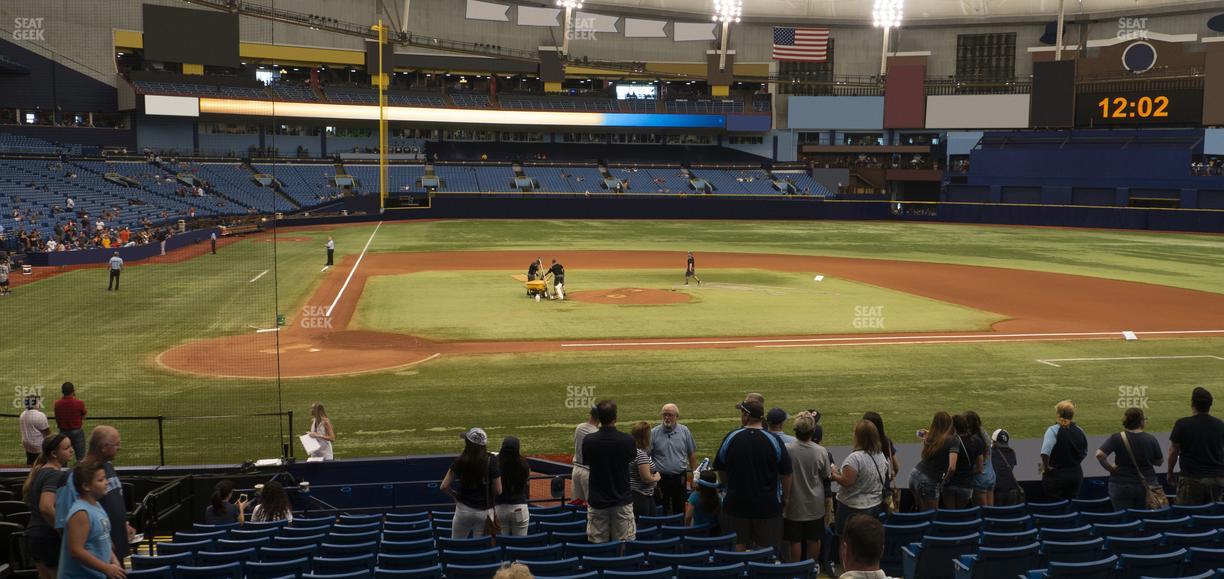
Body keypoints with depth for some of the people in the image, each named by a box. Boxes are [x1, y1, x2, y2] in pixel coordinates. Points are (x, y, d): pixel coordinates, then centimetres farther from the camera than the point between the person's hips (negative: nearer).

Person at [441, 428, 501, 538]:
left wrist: (455, 496, 10)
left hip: (464, 508, 0)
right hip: (485, 511, 0)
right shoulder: (492, 461, -9)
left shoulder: (460, 461, -8)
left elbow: (444, 487, -8)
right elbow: (498, 491, -9)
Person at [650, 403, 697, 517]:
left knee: (680, 509, 11)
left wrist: (694, 476, 5)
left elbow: (692, 455, 7)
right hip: (661, 478, -1)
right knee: (661, 510, 5)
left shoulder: (684, 431, 1)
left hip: (680, 478, 1)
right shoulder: (654, 433, -5)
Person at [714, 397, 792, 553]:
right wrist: (785, 498, 10)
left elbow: (721, 470, 5)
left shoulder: (731, 438, -7)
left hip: (735, 504, 1)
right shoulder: (774, 441, -10)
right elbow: (786, 474, -4)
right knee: (766, 551, 8)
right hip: (768, 505, -1)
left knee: (736, 547, 12)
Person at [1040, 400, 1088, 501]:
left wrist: (1045, 466, -16)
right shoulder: (1080, 431, 4)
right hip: (1076, 475, 6)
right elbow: (1085, 453, 16)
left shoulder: (1053, 430, -16)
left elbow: (1045, 452, -29)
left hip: (1056, 475, -5)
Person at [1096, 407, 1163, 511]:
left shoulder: (1117, 438, -12)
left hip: (1122, 487, -2)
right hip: (1147, 486, 2)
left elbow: (1099, 454, -22)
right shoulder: (1151, 439, -7)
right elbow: (1159, 461, 5)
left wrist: (1109, 467, -7)